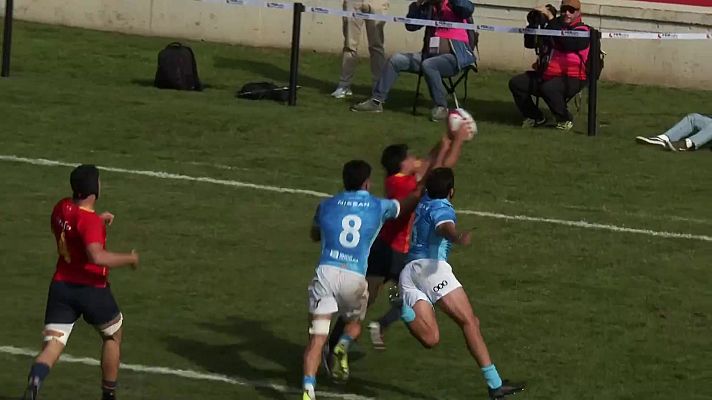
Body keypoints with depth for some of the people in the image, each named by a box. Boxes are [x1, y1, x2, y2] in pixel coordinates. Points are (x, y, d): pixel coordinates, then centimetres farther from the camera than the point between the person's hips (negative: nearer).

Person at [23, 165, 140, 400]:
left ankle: (35, 380, -34)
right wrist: (129, 258, -20)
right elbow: (97, 256, -34)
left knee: (53, 345, -2)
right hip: (92, 290, -5)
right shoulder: (90, 221, -21)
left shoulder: (61, 208, 2)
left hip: (61, 286, 5)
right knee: (113, 336, 22)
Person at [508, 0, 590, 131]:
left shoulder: (582, 31, -7)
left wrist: (551, 18, -26)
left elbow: (567, 43, -28)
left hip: (571, 79, -8)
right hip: (546, 76, 8)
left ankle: (565, 120, -12)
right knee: (516, 83, -2)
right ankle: (535, 117, 11)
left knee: (548, 88, -37)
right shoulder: (556, 26, 15)